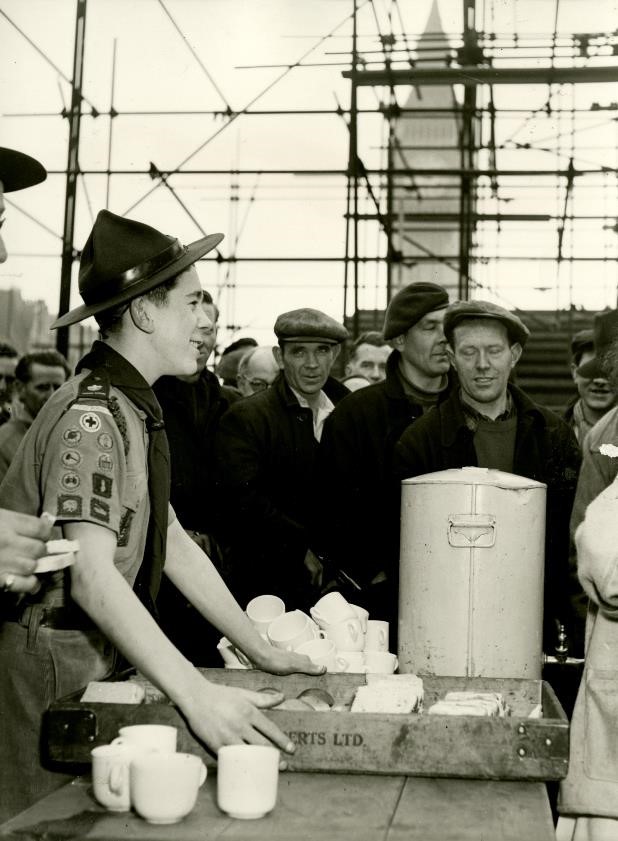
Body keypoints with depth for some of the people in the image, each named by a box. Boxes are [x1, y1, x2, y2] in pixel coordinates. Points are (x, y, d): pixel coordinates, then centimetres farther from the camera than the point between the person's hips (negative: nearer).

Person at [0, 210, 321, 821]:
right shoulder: (93, 417, -19)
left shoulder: (133, 411, 12)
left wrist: (262, 652, 12)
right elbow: (91, 576, -29)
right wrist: (198, 696, -35)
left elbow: (176, 548, 14)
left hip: (85, 668, 9)